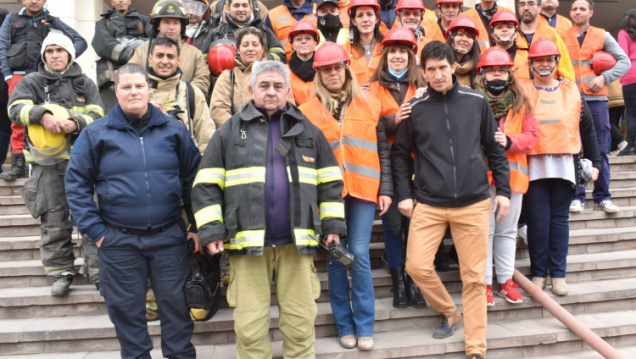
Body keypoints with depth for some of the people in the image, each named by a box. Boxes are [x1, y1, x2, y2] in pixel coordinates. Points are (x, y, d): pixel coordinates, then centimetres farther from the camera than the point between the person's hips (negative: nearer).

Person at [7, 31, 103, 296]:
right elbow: (16, 108, -2)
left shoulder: (85, 84, 14)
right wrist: (43, 114, -21)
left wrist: (76, 123, -17)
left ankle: (99, 271, 4)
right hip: (46, 161, 1)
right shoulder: (31, 82, 13)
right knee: (53, 222, 4)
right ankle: (60, 272, 16)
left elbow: (97, 116, 3)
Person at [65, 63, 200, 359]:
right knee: (126, 308, 11)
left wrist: (197, 226, 2)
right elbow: (76, 183, 3)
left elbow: (193, 178, 6)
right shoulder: (96, 133, 1)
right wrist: (94, 229, -3)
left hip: (169, 237, 0)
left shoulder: (173, 129, 3)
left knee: (176, 301, 9)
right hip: (118, 240, 0)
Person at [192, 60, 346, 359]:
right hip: (247, 242, -1)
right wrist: (210, 230, -4)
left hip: (296, 242, 1)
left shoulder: (308, 131, 11)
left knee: (301, 321, 9)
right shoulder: (230, 131, 5)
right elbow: (206, 185, 4)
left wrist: (333, 224, 7)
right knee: (250, 326, 6)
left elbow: (330, 181, 14)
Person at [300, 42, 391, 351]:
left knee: (360, 256, -2)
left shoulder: (369, 104, 8)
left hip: (363, 189, 0)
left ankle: (364, 326, 13)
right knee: (335, 257, 6)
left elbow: (382, 150, 8)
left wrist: (385, 189, 3)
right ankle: (344, 325, 20)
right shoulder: (308, 111, 5)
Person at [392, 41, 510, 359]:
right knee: (417, 266, -6)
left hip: (474, 204, 0)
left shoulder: (477, 102, 4)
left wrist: (503, 190, 5)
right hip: (428, 205, 0)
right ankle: (448, 312, 24)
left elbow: (494, 148, 9)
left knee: (474, 277, 4)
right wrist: (404, 194, 1)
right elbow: (399, 154, 9)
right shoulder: (415, 108, 3)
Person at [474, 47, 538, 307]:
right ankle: (485, 283, 11)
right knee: (485, 230, 1)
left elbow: (531, 136, 4)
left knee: (507, 230, 13)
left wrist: (509, 141, -14)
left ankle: (506, 281, 25)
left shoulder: (521, 103, 9)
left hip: (512, 173, 4)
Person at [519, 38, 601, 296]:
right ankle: (538, 272, 12)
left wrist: (594, 162, 14)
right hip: (532, 166, -2)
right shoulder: (521, 90, 4)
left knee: (559, 219, 7)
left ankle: (558, 274, 16)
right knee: (537, 219, 0)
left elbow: (587, 129, 15)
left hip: (564, 166, 2)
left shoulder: (572, 91, 11)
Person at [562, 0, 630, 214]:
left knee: (600, 150, 2)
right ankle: (577, 196, 6)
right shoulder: (562, 38, 10)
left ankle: (603, 197, 10)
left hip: (596, 99, 1)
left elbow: (625, 61, 7)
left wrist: (604, 77, -8)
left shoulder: (602, 36, 10)